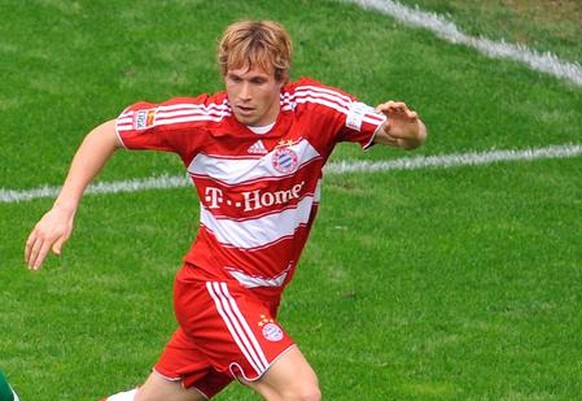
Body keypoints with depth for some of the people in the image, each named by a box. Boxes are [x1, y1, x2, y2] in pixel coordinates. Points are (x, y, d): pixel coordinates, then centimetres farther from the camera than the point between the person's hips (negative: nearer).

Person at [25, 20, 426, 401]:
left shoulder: (315, 107, -11)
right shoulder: (199, 119, -14)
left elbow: (413, 136, -12)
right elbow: (107, 134, -2)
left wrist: (406, 131, -36)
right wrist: (63, 209, -10)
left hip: (258, 299, 4)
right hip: (213, 287, -4)